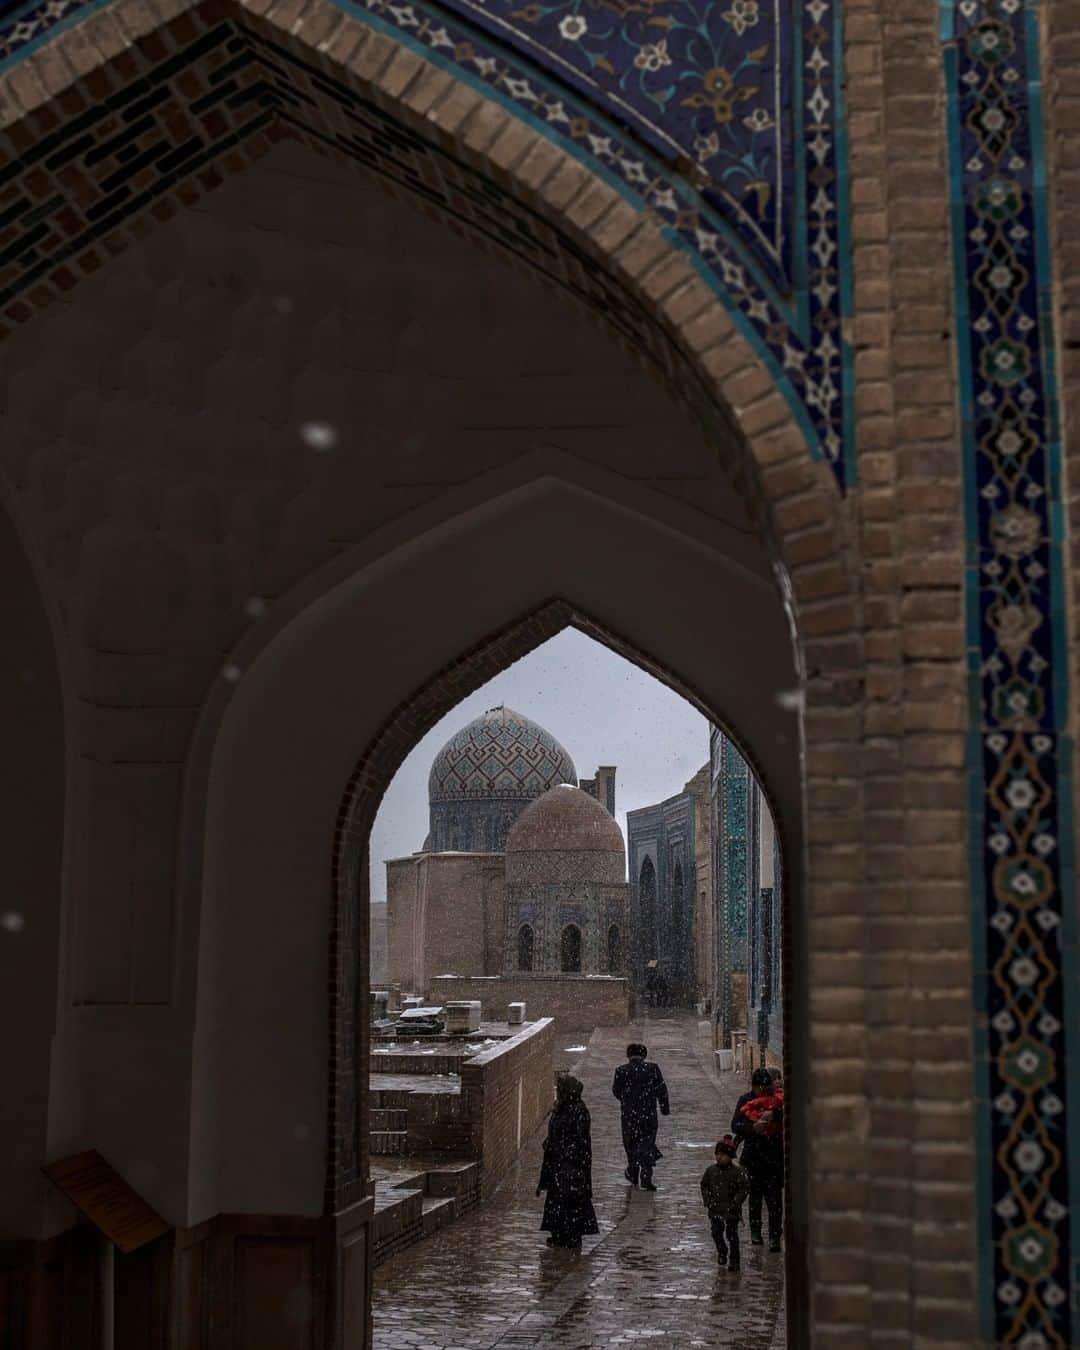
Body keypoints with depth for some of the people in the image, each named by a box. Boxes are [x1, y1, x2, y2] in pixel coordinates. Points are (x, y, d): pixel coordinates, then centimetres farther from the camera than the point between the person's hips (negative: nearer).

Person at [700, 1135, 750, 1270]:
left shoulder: (737, 1172, -12)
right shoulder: (711, 1170, 1)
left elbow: (745, 1188, -9)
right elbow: (704, 1185, 10)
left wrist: (735, 1202, -14)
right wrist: (707, 1201, -1)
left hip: (731, 1210, -4)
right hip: (715, 1209, 4)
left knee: (731, 1235, 1)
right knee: (716, 1233, 8)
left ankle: (734, 1261, 13)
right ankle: (722, 1253, 33)